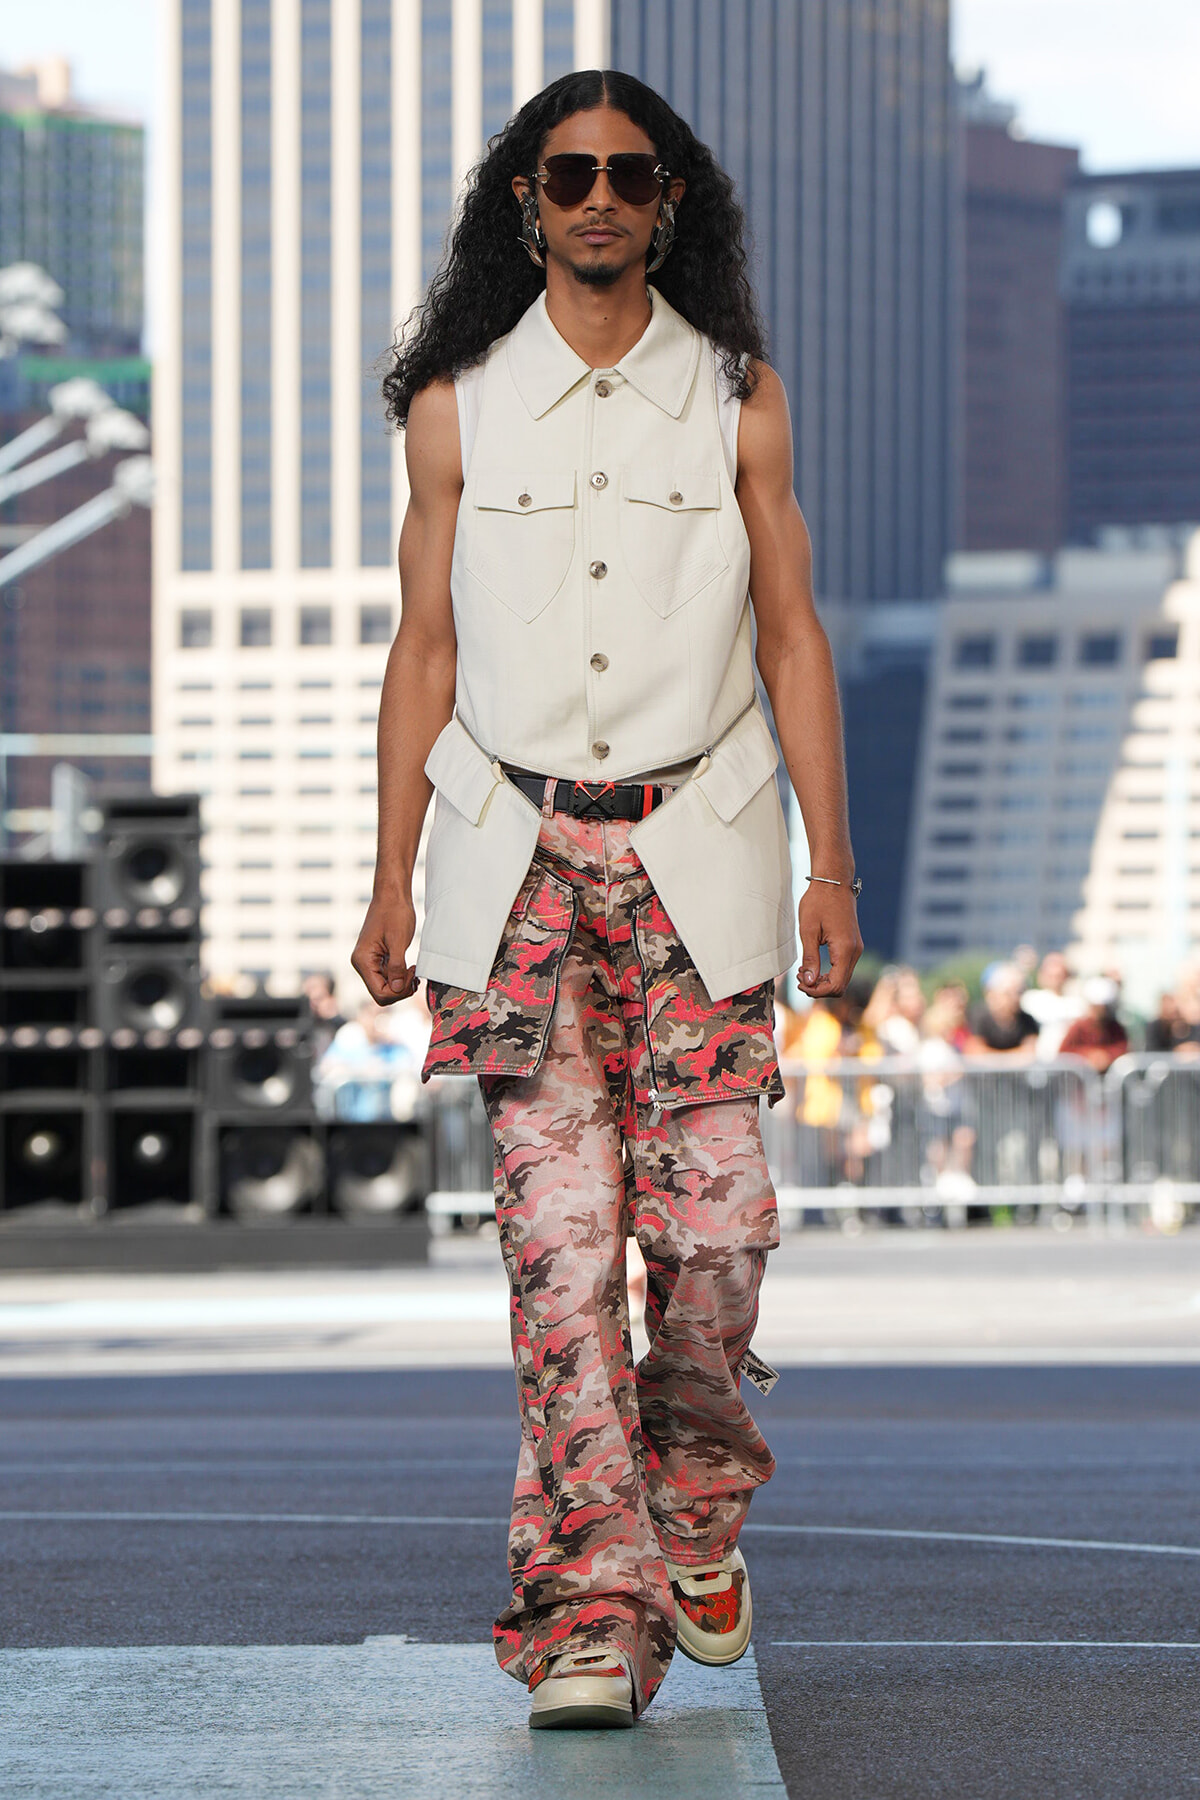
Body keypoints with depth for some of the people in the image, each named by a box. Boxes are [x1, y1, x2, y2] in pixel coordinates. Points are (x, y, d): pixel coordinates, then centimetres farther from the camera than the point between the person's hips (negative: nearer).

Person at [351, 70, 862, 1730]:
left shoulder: (737, 398, 7)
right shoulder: (457, 405, 7)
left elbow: (791, 634, 7)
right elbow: (426, 651, 9)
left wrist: (832, 864, 1)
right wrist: (392, 882, 5)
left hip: (695, 848, 0)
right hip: (518, 853, 0)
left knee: (711, 1217, -6)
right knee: (558, 1238, -8)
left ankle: (697, 1491, 22)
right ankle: (594, 1602, -7)